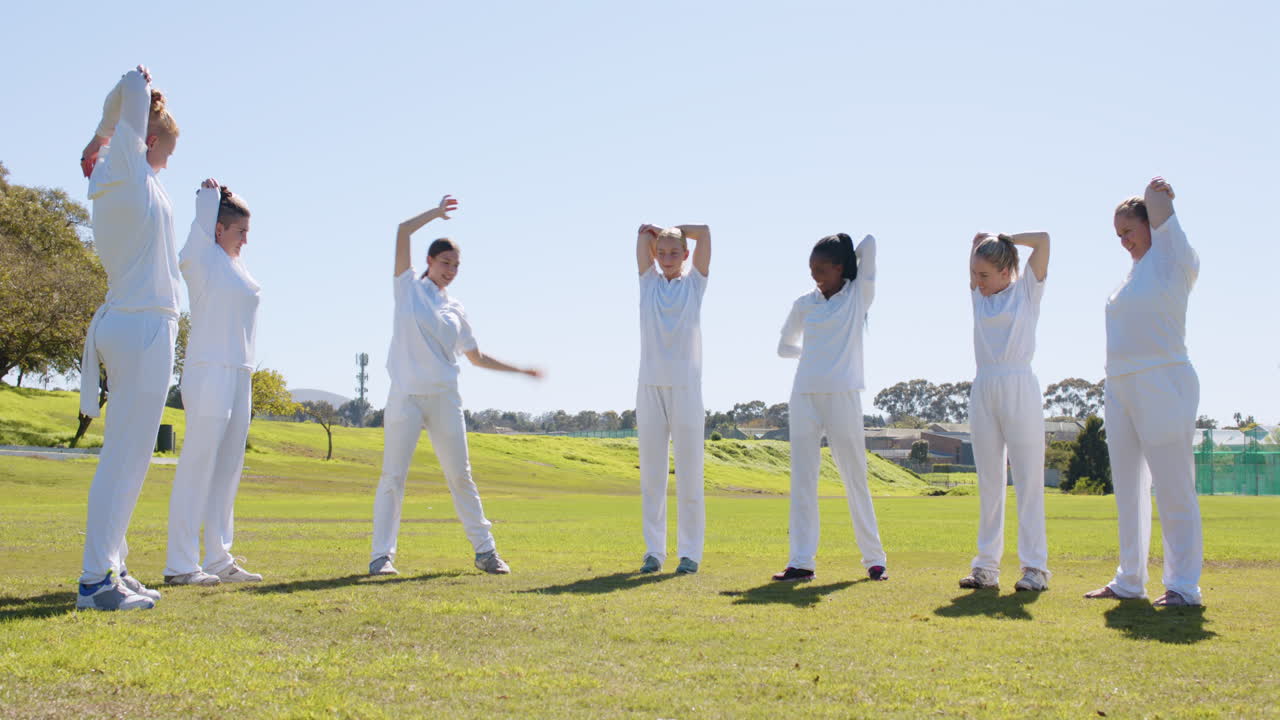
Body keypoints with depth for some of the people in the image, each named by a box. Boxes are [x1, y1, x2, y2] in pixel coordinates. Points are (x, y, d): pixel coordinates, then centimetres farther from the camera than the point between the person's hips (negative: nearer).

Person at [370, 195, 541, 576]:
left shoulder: (455, 309, 13)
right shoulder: (409, 287, 6)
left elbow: (477, 357, 20)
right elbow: (403, 231, -2)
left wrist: (519, 369, 17)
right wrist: (436, 212, 7)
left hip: (444, 399, 3)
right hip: (406, 396, -3)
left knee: (460, 476, 6)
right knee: (393, 476, -2)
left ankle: (485, 550, 11)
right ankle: (382, 555, 3)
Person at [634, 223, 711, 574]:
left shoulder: (694, 282, 9)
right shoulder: (648, 281, 12)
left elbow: (704, 232, 4)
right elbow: (644, 232, 8)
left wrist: (671, 230, 14)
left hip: (686, 388, -1)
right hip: (650, 387, 2)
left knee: (689, 475, -1)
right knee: (651, 476, 2)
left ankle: (690, 552, 5)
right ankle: (654, 551, 8)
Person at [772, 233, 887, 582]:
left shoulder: (858, 295, 3)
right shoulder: (804, 304, 11)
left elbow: (869, 243, -4)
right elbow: (784, 346, 23)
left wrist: (854, 255, 13)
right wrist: (813, 354, 12)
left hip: (842, 396, -3)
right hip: (804, 396, 3)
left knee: (855, 479, 1)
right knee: (802, 480, 0)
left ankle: (874, 559, 10)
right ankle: (801, 561, 2)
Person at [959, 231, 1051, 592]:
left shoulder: (1027, 289, 4)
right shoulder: (979, 295, 15)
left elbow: (1043, 239, -5)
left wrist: (1006, 239, 7)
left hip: (1019, 387, -5)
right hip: (983, 389, 5)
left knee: (1028, 479, -4)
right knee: (988, 482, 5)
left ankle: (1035, 567, -3)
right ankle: (986, 566, 8)